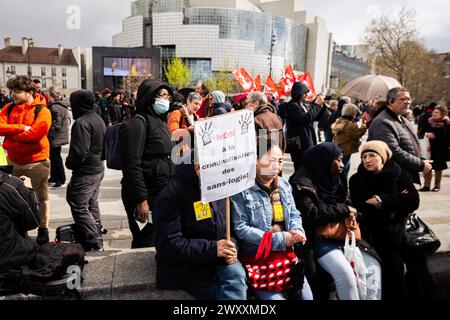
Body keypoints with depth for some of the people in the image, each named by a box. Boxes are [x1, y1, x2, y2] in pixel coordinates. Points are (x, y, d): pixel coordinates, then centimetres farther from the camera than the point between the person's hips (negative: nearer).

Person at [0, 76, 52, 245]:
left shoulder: (42, 111, -12)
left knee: (42, 196, 9)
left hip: (37, 161, -5)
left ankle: (43, 229, 21)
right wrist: (22, 128, -20)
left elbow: (34, 134, -23)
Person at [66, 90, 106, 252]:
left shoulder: (81, 123, -19)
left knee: (79, 207, -2)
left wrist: (69, 163, -7)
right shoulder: (99, 119, 11)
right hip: (99, 168, 10)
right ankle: (97, 237, 32)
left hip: (85, 172, -10)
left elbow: (79, 152, -24)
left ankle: (93, 244, 1)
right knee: (92, 204, 21)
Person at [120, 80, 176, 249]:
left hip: (162, 194, 9)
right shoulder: (138, 123, -13)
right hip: (147, 196, -8)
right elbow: (132, 165, -20)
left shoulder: (160, 122, 14)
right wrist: (141, 200, -23)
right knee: (146, 243, 2)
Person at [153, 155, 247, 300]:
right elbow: (168, 245, -18)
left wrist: (231, 246, -9)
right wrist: (213, 248, -24)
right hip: (185, 268, -5)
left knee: (236, 275, -23)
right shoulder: (170, 196, -15)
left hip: (217, 261, 6)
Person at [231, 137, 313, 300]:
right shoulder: (242, 189, -15)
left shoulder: (284, 185, 8)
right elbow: (240, 228, -19)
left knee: (307, 296, 9)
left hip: (286, 254, 7)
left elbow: (294, 215, 14)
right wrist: (279, 239, -20)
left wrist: (297, 232, -11)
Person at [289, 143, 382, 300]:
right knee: (345, 273, -24)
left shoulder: (336, 177, 11)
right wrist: (343, 210, -14)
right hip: (318, 238, -7)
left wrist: (350, 212, -7)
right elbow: (311, 214, -21)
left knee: (373, 266, -5)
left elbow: (344, 202, 19)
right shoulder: (303, 182, -13)